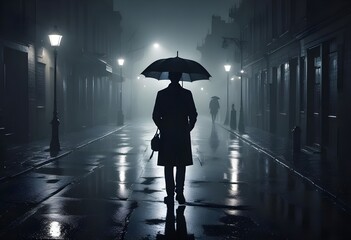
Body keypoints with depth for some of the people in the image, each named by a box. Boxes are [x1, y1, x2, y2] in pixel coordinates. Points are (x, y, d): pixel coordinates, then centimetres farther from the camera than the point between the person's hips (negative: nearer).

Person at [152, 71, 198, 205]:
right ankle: (180, 194, 5)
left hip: (167, 135, 0)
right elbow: (193, 115, -2)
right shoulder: (187, 94, -3)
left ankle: (170, 195, 5)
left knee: (168, 166, 6)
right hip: (183, 135, 0)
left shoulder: (161, 94, -4)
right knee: (181, 166, 9)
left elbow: (155, 116, -3)